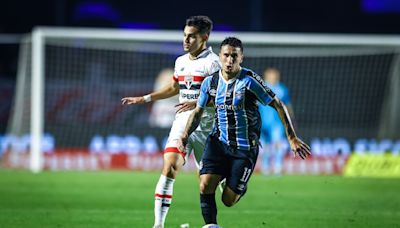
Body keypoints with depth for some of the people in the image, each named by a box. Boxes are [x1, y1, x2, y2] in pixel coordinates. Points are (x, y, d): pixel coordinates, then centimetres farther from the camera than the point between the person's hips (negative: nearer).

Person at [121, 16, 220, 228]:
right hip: (182, 123, 5)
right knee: (169, 168, -14)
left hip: (205, 125, -5)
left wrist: (198, 103, -29)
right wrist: (145, 98, 29)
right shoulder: (181, 61, 13)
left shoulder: (212, 63, -9)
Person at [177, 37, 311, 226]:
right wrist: (185, 135, -3)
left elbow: (278, 106, -11)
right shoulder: (210, 82, -1)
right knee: (205, 186, -18)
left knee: (228, 200, 0)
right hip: (218, 142, 3)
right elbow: (198, 112, 13)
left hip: (245, 149, -3)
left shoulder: (249, 81, -15)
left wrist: (292, 138, -14)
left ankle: (241, 187, 35)